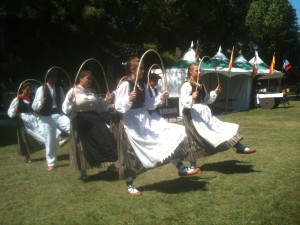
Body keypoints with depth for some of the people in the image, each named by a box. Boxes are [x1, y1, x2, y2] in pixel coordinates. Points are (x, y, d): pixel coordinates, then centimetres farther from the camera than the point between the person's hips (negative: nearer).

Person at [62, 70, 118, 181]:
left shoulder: (91, 91, 10)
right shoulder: (73, 91, -8)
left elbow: (98, 105, 20)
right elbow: (66, 109, -15)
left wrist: (106, 100, 5)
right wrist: (69, 99, -32)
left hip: (94, 119, 5)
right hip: (81, 122, -5)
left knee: (105, 141, -3)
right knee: (83, 146, 5)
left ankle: (110, 164, 12)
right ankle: (83, 173, 21)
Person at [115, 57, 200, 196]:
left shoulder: (142, 85, 9)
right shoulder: (125, 85, -15)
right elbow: (119, 107, -20)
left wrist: (160, 98, 4)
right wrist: (129, 99, -35)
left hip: (145, 121, 8)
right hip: (131, 123, -8)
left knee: (173, 133, 2)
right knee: (133, 154, 2)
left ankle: (181, 169, 9)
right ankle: (129, 185, 22)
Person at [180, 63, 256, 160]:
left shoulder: (201, 85, 15)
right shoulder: (187, 85, -10)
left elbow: (207, 100, 21)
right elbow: (182, 102, -20)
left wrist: (215, 93, 8)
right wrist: (192, 98, -38)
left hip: (205, 114, 8)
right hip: (194, 116, -8)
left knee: (220, 126, 3)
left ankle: (240, 147, 9)